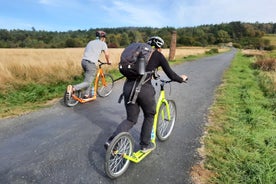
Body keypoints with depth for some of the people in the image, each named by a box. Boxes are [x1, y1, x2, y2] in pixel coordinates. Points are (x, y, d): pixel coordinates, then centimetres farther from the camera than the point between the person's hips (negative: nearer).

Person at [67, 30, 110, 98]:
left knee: (88, 79, 23)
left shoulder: (91, 42, 25)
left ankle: (87, 94, 24)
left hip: (83, 61, 7)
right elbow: (106, 54, 0)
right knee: (88, 82, -6)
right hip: (91, 63, -7)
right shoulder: (103, 43, 7)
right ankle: (73, 88, -26)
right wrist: (108, 62, 18)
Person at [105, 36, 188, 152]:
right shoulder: (158, 55, 8)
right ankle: (145, 144, 32)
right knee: (149, 115, 22)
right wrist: (182, 78, 28)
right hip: (143, 88, -5)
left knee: (131, 119, 20)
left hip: (128, 86, 5)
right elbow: (171, 75, 8)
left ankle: (111, 141, 6)